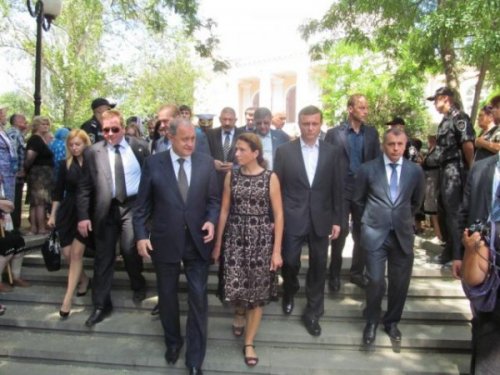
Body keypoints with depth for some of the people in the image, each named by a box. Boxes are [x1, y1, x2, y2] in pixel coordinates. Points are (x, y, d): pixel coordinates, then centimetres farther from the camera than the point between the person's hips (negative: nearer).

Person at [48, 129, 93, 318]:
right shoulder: (65, 164, 3)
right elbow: (58, 191, 8)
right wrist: (53, 214, 7)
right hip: (68, 212, 4)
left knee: (76, 253, -6)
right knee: (67, 253, 6)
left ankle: (67, 299, 0)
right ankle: (84, 279, 33)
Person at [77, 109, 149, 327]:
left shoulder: (139, 146, -1)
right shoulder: (93, 152, 1)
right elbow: (84, 187, 1)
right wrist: (83, 216, -5)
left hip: (133, 204, -1)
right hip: (106, 208, 2)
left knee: (129, 248, -15)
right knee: (103, 257, 7)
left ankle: (138, 285, 17)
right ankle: (101, 305, 23)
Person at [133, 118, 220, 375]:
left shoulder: (206, 162, -2)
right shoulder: (153, 163, -5)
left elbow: (213, 199, 3)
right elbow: (142, 204, -1)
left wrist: (211, 220, -14)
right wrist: (141, 234, -8)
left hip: (197, 241, 0)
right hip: (165, 241, 0)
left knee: (198, 297, 3)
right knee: (167, 295, 17)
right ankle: (173, 341, 43)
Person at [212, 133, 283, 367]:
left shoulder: (270, 177, -6)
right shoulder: (231, 176, 2)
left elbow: (278, 215, -5)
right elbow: (224, 211, 6)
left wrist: (277, 250, -7)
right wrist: (217, 243, 6)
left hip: (261, 239, -1)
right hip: (235, 237, 2)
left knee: (257, 291, 5)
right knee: (234, 287, -1)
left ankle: (249, 343, 23)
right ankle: (240, 312, 37)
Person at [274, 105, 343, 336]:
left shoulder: (332, 153, 3)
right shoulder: (284, 151, -1)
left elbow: (337, 189, 5)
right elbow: (276, 187, 0)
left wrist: (337, 220, 2)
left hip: (320, 219, 2)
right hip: (292, 218, -1)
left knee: (318, 267, 9)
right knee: (290, 262, 6)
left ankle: (312, 313, 26)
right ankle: (289, 293, 40)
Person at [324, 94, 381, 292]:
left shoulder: (372, 133, 8)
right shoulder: (334, 133, -3)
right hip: (341, 190, -3)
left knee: (362, 233, 10)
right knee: (340, 231, -1)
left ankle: (357, 272, 26)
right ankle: (334, 273, 16)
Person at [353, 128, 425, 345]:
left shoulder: (415, 171, 2)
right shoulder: (367, 169, -3)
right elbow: (358, 201, 8)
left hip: (403, 234, 2)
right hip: (375, 234, -2)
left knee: (400, 282, 10)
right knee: (376, 281, -3)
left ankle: (392, 321, 33)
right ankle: (372, 322, 22)